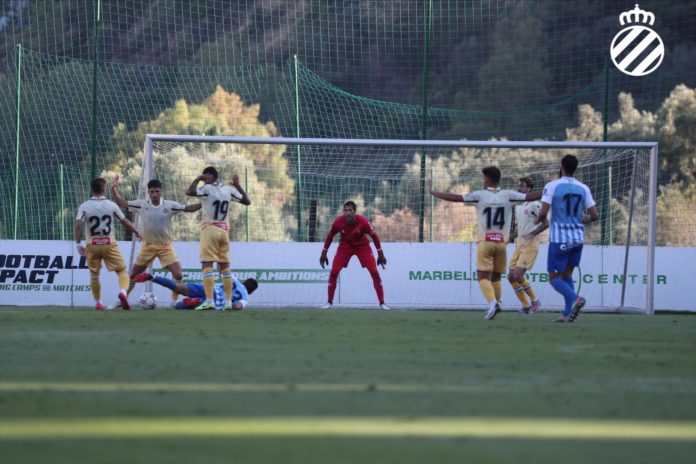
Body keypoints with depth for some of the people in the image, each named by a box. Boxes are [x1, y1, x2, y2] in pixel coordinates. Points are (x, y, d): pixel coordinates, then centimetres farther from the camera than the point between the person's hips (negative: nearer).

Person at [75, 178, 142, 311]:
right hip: (109, 244, -1)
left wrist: (78, 244, -5)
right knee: (122, 271, 5)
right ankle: (123, 291, -22)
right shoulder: (111, 205, -2)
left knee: (94, 276, 16)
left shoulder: (84, 207, -3)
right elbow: (125, 222, 4)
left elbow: (78, 225, -12)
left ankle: (98, 303, 20)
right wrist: (136, 232, 20)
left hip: (92, 246, 1)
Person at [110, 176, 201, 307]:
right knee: (133, 275, 7)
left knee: (178, 275, -14)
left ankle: (174, 301, 2)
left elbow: (189, 208, -8)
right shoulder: (141, 205, -6)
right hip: (147, 246, 1)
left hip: (166, 246, -1)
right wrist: (114, 189, -13)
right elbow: (121, 203, -2)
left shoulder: (170, 206, -7)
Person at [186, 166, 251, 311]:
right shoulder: (229, 190, 7)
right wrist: (237, 185, 23)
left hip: (210, 229, -6)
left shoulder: (207, 189, -9)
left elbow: (189, 192, -22)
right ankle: (228, 301, 8)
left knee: (207, 265, -9)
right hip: (224, 231, 6)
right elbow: (247, 201, 15)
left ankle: (209, 300, -21)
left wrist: (198, 179, -7)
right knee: (225, 266, 11)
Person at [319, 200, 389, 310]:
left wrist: (380, 254, -10)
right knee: (333, 272, -8)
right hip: (345, 247, 1)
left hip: (362, 246, -1)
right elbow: (329, 236, -5)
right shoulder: (338, 222, -24)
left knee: (374, 272, -9)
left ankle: (382, 303, -1)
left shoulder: (363, 221, -28)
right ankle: (329, 302, 7)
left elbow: (374, 236, -13)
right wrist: (324, 254, -2)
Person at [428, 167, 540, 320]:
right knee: (496, 277, 17)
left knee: (483, 276, -3)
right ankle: (496, 304, 9)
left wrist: (432, 192, 6)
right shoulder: (508, 195, 2)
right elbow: (529, 197, 3)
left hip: (485, 242, -3)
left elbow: (455, 198, -3)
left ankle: (492, 302, -25)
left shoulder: (480, 195, -2)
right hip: (501, 242, 3)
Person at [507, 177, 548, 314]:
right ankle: (526, 306, 11)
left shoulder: (534, 205, -11)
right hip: (519, 245, 8)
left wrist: (532, 234, -24)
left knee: (518, 276, -16)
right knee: (511, 277, 1)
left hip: (530, 245, -8)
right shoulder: (517, 206, 15)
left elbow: (545, 223, -15)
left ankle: (534, 301, 2)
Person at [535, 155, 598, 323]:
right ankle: (568, 314, 7)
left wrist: (537, 220, 8)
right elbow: (594, 216, 3)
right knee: (567, 275, 17)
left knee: (554, 277, 3)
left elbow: (543, 213, -14)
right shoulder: (583, 188, 4)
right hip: (577, 238, 5)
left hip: (558, 238, -5)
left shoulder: (552, 186, -8)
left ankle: (575, 298, -23)